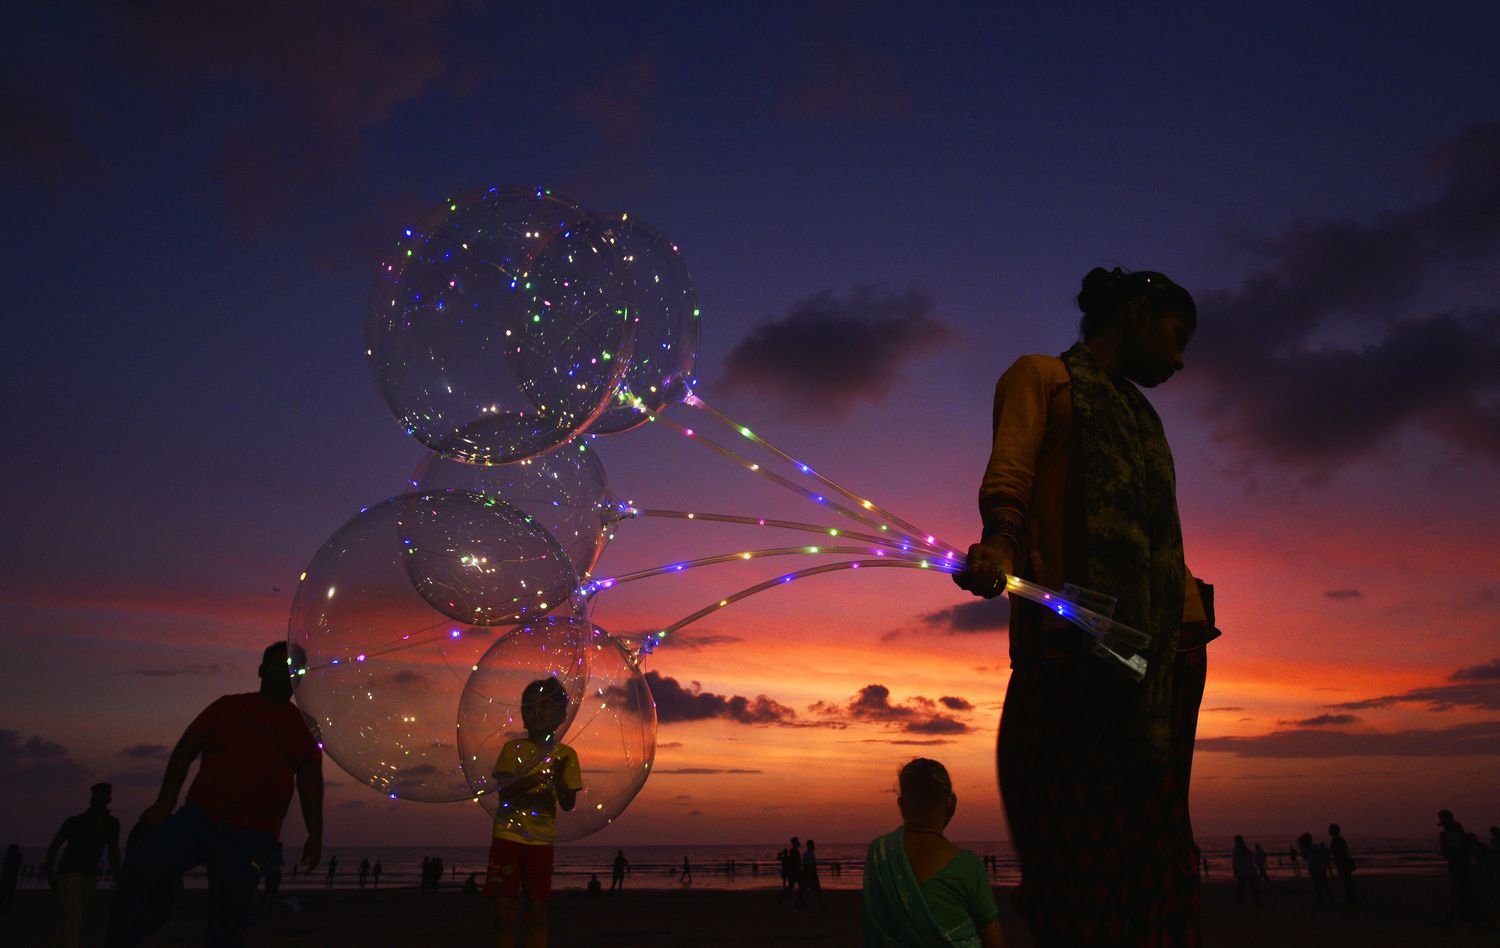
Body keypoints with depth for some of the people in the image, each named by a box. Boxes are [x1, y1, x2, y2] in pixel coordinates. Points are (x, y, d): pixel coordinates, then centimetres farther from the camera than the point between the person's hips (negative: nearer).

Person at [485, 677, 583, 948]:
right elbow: (504, 791, -10)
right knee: (505, 911, 0)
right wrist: (531, 780, -27)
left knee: (538, 912, 3)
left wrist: (559, 778, -20)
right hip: (507, 834, -1)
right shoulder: (513, 748, 0)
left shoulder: (565, 754, 2)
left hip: (541, 839, 1)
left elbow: (568, 804, -1)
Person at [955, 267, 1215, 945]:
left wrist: (1193, 618, 9)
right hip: (1072, 632, -7)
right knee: (1075, 837, -9)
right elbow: (1008, 470, -9)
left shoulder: (1139, 414, 31)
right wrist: (999, 543, -29)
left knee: (1157, 830, 4)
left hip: (1167, 641, 7)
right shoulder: (1040, 375, 10)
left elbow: (1159, 536, 24)